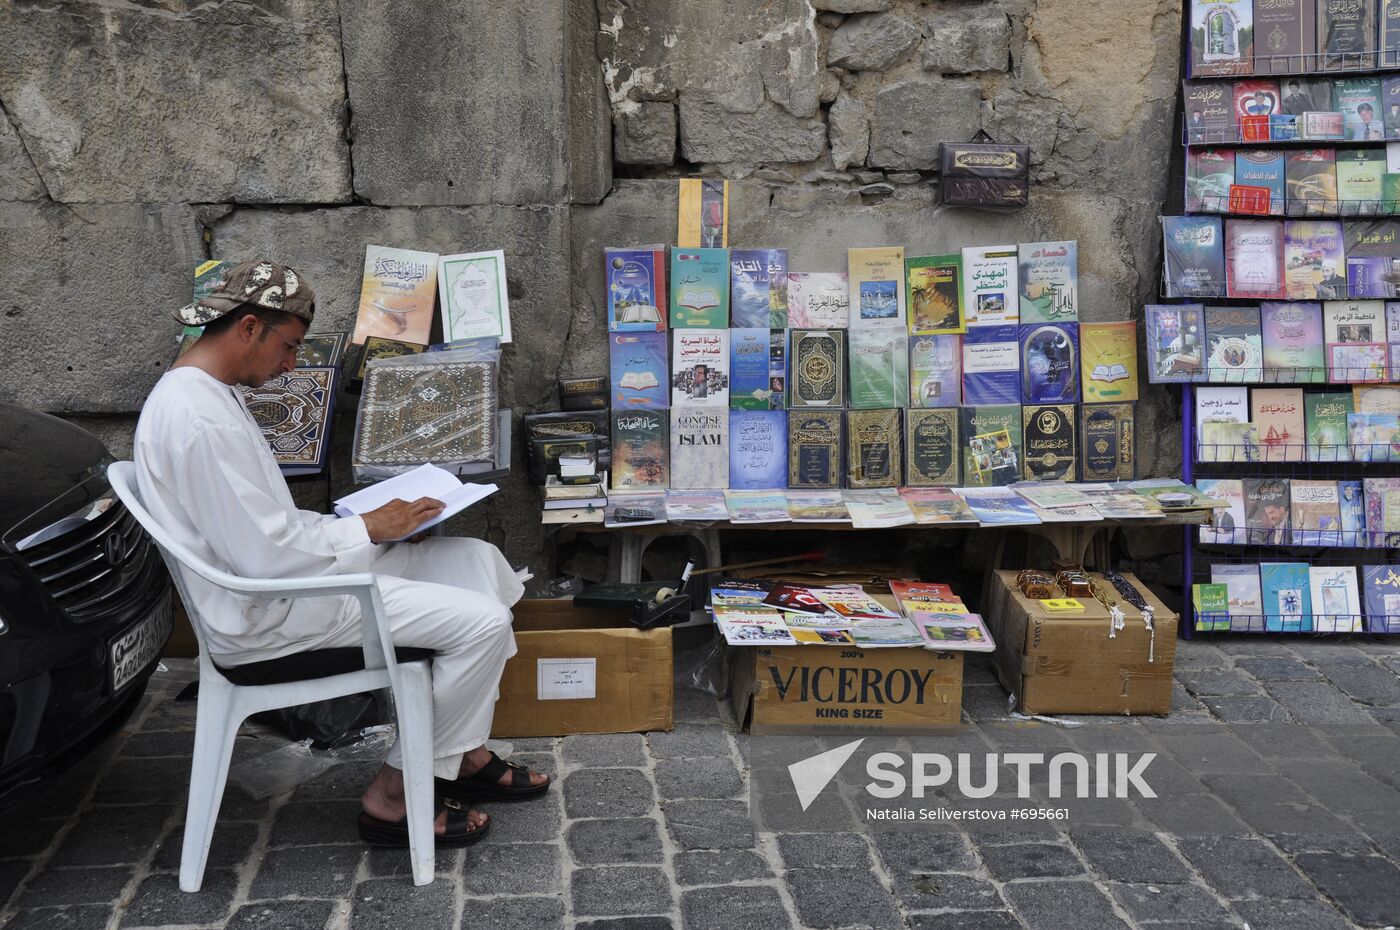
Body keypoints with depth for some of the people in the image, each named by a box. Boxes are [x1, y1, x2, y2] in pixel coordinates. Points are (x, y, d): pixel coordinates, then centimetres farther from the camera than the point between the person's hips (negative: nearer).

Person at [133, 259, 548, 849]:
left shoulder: (204, 391, 10)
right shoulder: (200, 418, -24)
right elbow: (266, 556, -26)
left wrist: (357, 523, 5)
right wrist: (371, 528, -14)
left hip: (282, 580, 11)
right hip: (267, 619, -11)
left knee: (478, 559, 8)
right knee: (482, 621, -15)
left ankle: (466, 756, 14)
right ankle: (393, 798, 0)